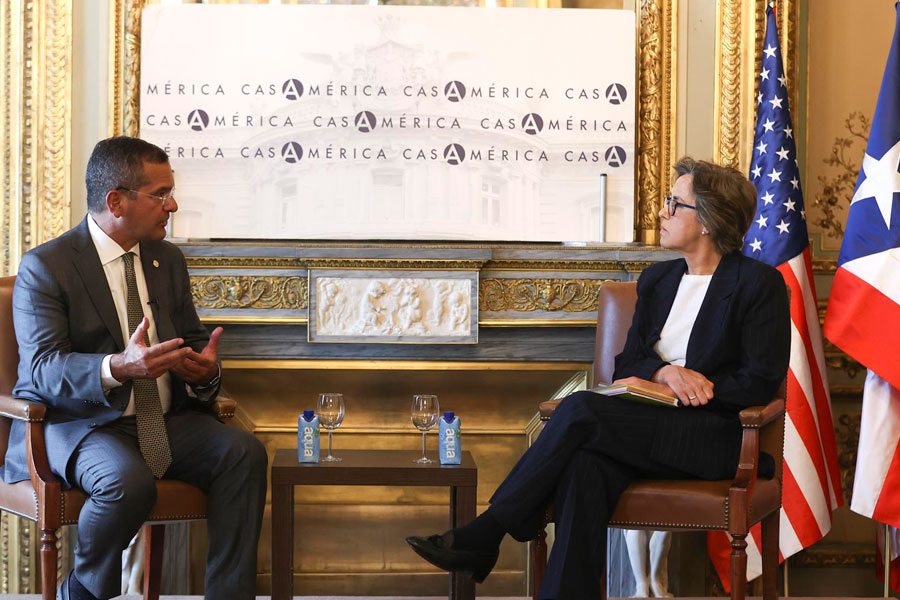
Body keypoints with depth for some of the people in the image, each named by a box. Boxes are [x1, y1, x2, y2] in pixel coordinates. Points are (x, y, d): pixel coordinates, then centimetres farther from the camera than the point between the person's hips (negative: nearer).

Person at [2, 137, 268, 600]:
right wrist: (119, 368, -37)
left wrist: (205, 369, -11)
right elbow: (42, 368, -18)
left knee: (244, 452, -21)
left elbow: (192, 340, 17)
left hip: (167, 421, 6)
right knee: (130, 482, -35)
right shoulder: (45, 267, -7)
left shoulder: (168, 260, 13)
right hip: (80, 422, -6)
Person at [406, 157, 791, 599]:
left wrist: (666, 390, -11)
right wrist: (663, 371, -9)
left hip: (712, 439, -5)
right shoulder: (656, 279, 20)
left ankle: (485, 534, -22)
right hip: (650, 429, 5)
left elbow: (761, 381, -7)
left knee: (580, 409, -28)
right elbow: (627, 364, 17)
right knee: (585, 465, -32)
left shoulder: (759, 284, 0)